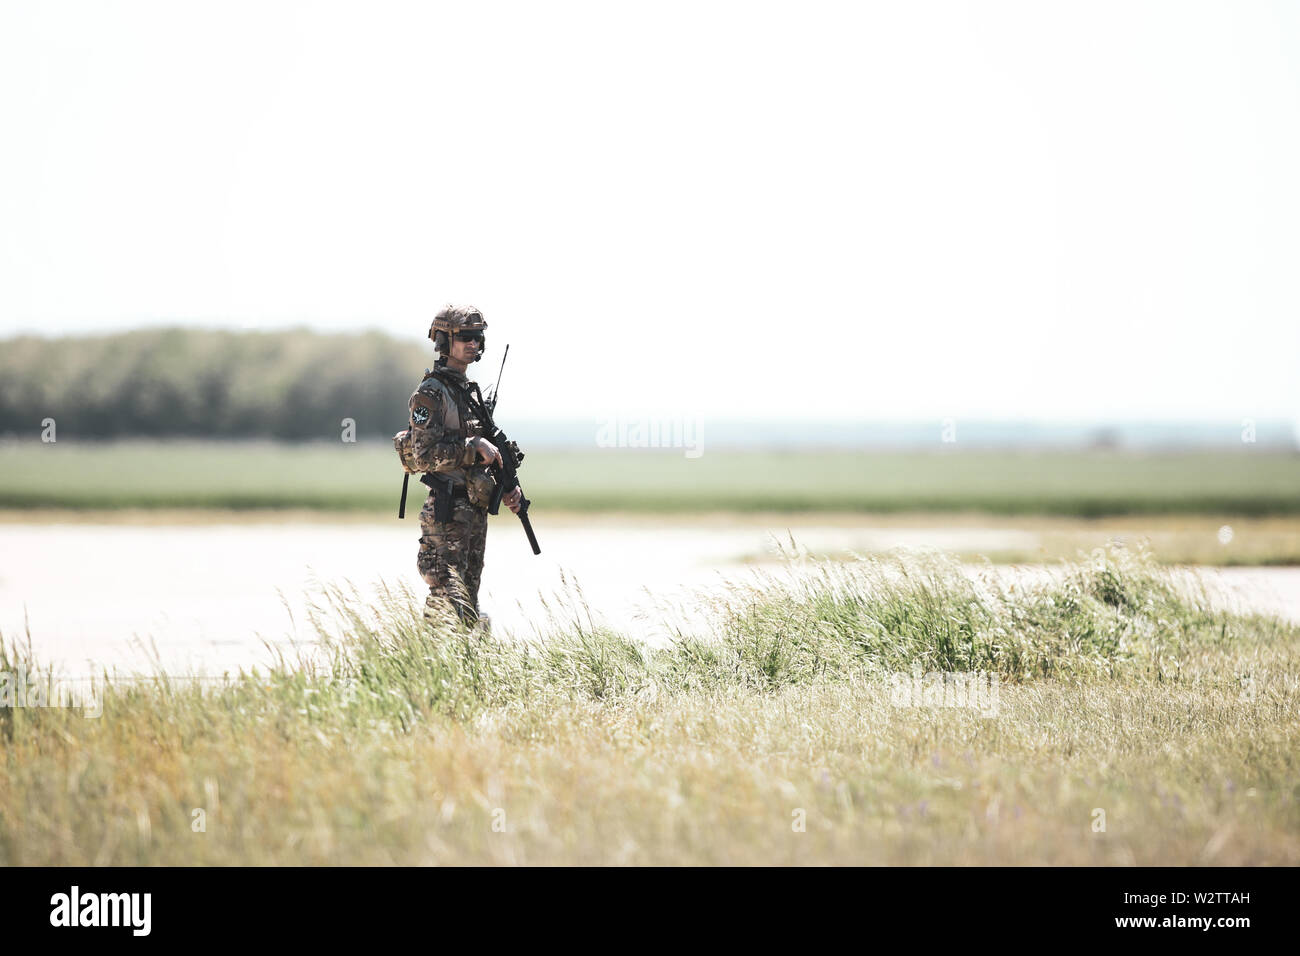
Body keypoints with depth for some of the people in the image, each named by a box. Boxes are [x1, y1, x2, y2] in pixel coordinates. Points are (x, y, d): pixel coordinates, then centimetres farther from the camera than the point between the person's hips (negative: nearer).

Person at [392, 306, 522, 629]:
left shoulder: (471, 392, 18)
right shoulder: (431, 393, -10)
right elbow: (424, 454, -19)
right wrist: (474, 447, -19)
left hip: (475, 510, 9)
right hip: (446, 511, -9)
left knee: (468, 603, 11)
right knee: (451, 603, -15)